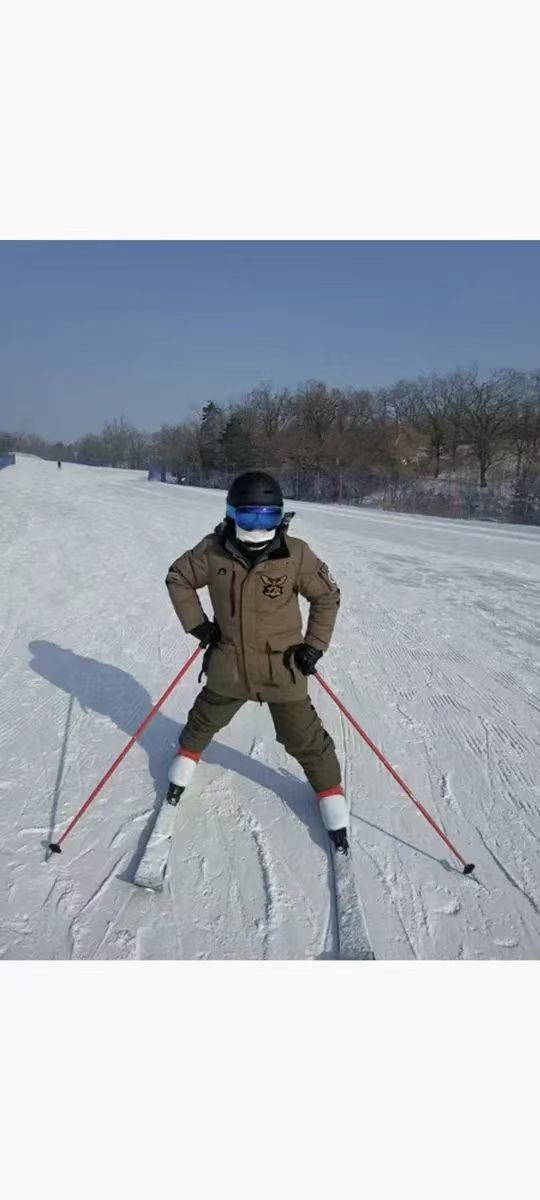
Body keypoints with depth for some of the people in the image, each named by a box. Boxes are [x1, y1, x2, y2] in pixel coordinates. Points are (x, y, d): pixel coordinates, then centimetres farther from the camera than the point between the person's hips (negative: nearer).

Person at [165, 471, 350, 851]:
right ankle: (187, 756, 56)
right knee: (206, 718, 26)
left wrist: (315, 644, -7)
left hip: (282, 667, -2)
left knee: (303, 737, 9)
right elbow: (178, 578, 3)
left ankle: (330, 790, 32)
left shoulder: (296, 555, -19)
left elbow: (327, 596, -4)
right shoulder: (213, 551, -15)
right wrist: (198, 625, -2)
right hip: (228, 664, 2)